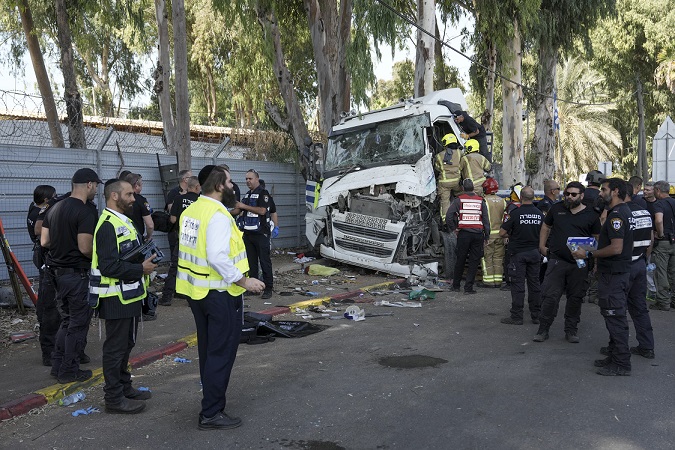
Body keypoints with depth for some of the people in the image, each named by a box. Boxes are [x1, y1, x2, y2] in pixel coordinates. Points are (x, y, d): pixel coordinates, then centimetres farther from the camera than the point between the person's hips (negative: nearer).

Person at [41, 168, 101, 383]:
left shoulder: (54, 208, 8)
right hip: (78, 274, -8)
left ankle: (58, 366, 27)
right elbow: (85, 248, -23)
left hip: (58, 272, 8)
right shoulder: (86, 212, -18)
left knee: (66, 321, 21)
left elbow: (44, 241, 8)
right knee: (78, 324, 5)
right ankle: (69, 371, 13)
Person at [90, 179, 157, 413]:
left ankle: (124, 387, 33)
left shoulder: (123, 221, 15)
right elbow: (109, 265, -28)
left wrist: (144, 262, 8)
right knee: (115, 347, 0)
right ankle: (114, 398, 10)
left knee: (126, 344, 19)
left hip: (129, 296, 11)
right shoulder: (108, 225, -19)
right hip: (116, 298, -11)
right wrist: (140, 269, -21)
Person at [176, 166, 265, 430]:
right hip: (219, 292, -9)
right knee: (222, 353, 0)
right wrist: (244, 281, -22)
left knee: (208, 349, 21)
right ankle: (211, 414, 6)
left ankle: (211, 396, 37)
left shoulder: (191, 210, 8)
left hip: (195, 290, 9)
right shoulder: (218, 215, -20)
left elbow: (196, 249, 12)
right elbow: (218, 257, -29)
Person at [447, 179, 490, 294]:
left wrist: (453, 228, 3)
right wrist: (486, 236, 9)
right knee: (474, 261, 6)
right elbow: (486, 219, 5)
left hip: (463, 233, 0)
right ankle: (468, 287, 3)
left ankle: (455, 285, 19)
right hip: (478, 234, 1)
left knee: (460, 260, 10)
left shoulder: (459, 199, 0)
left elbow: (449, 215, -9)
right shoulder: (481, 200, 5)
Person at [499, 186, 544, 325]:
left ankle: (516, 316, 2)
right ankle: (536, 316, 17)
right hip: (535, 252, 4)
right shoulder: (540, 214, 1)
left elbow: (502, 233, -10)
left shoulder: (516, 213, -13)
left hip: (518, 252, -4)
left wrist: (510, 235, 10)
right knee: (534, 284, 11)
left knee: (518, 285, -1)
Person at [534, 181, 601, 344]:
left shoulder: (591, 215, 2)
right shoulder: (556, 208, 5)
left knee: (575, 298, 8)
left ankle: (571, 331, 21)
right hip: (556, 261, 0)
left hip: (580, 264, 0)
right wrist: (542, 246, 11)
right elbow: (546, 227, 17)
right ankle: (543, 330, 9)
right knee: (550, 296, -2)